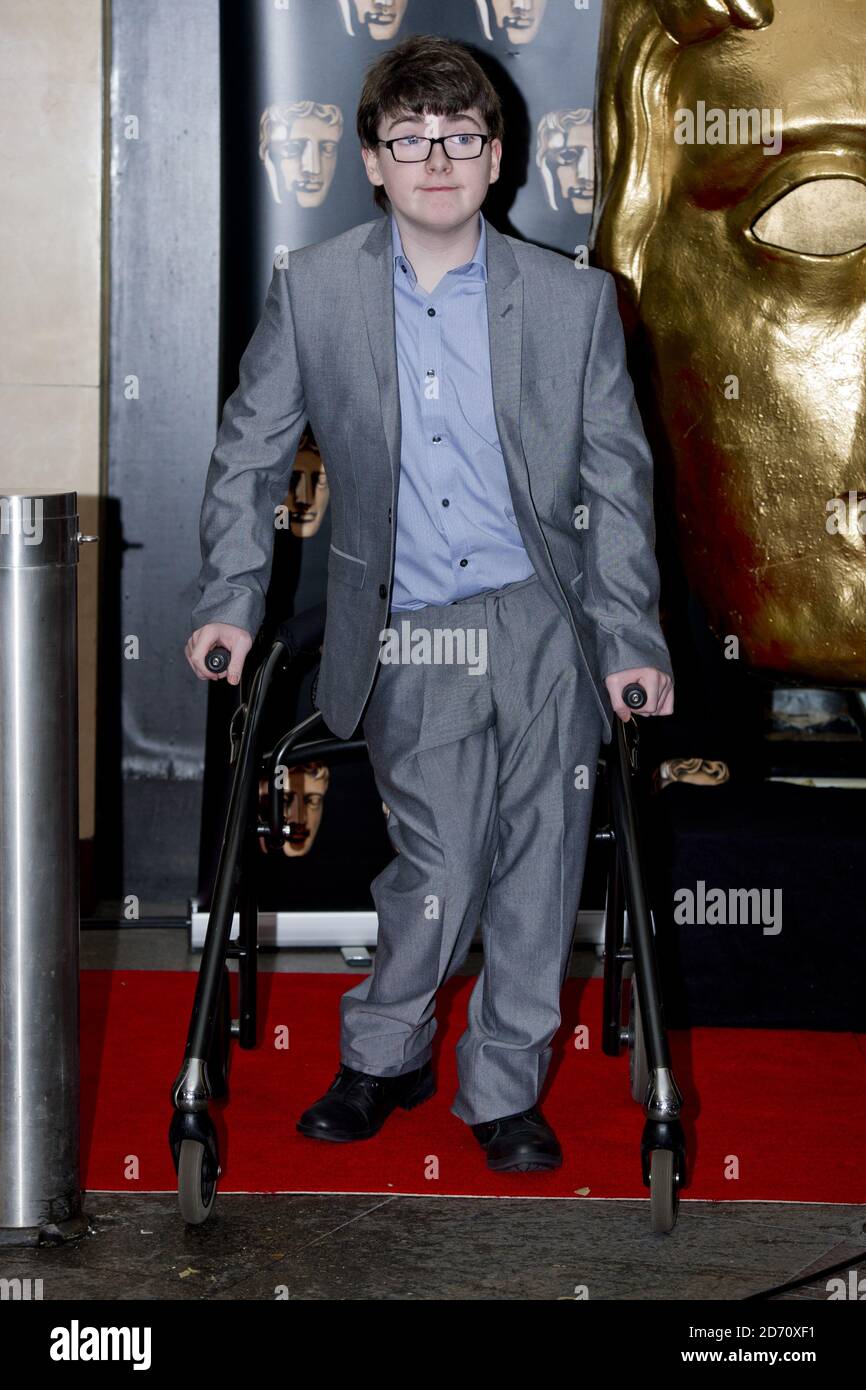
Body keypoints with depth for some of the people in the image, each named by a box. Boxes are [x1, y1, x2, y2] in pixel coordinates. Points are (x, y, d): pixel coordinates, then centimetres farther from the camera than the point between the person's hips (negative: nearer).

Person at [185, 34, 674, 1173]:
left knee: (536, 874, 5)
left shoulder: (574, 299, 0)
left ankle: (504, 1089, 23)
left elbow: (617, 480, 3)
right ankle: (383, 1057, 24)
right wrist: (230, 602, 3)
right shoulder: (312, 289, 0)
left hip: (543, 627, 1)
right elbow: (251, 452, 9)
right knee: (441, 875, -3)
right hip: (406, 641, -1)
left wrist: (633, 642, -2)